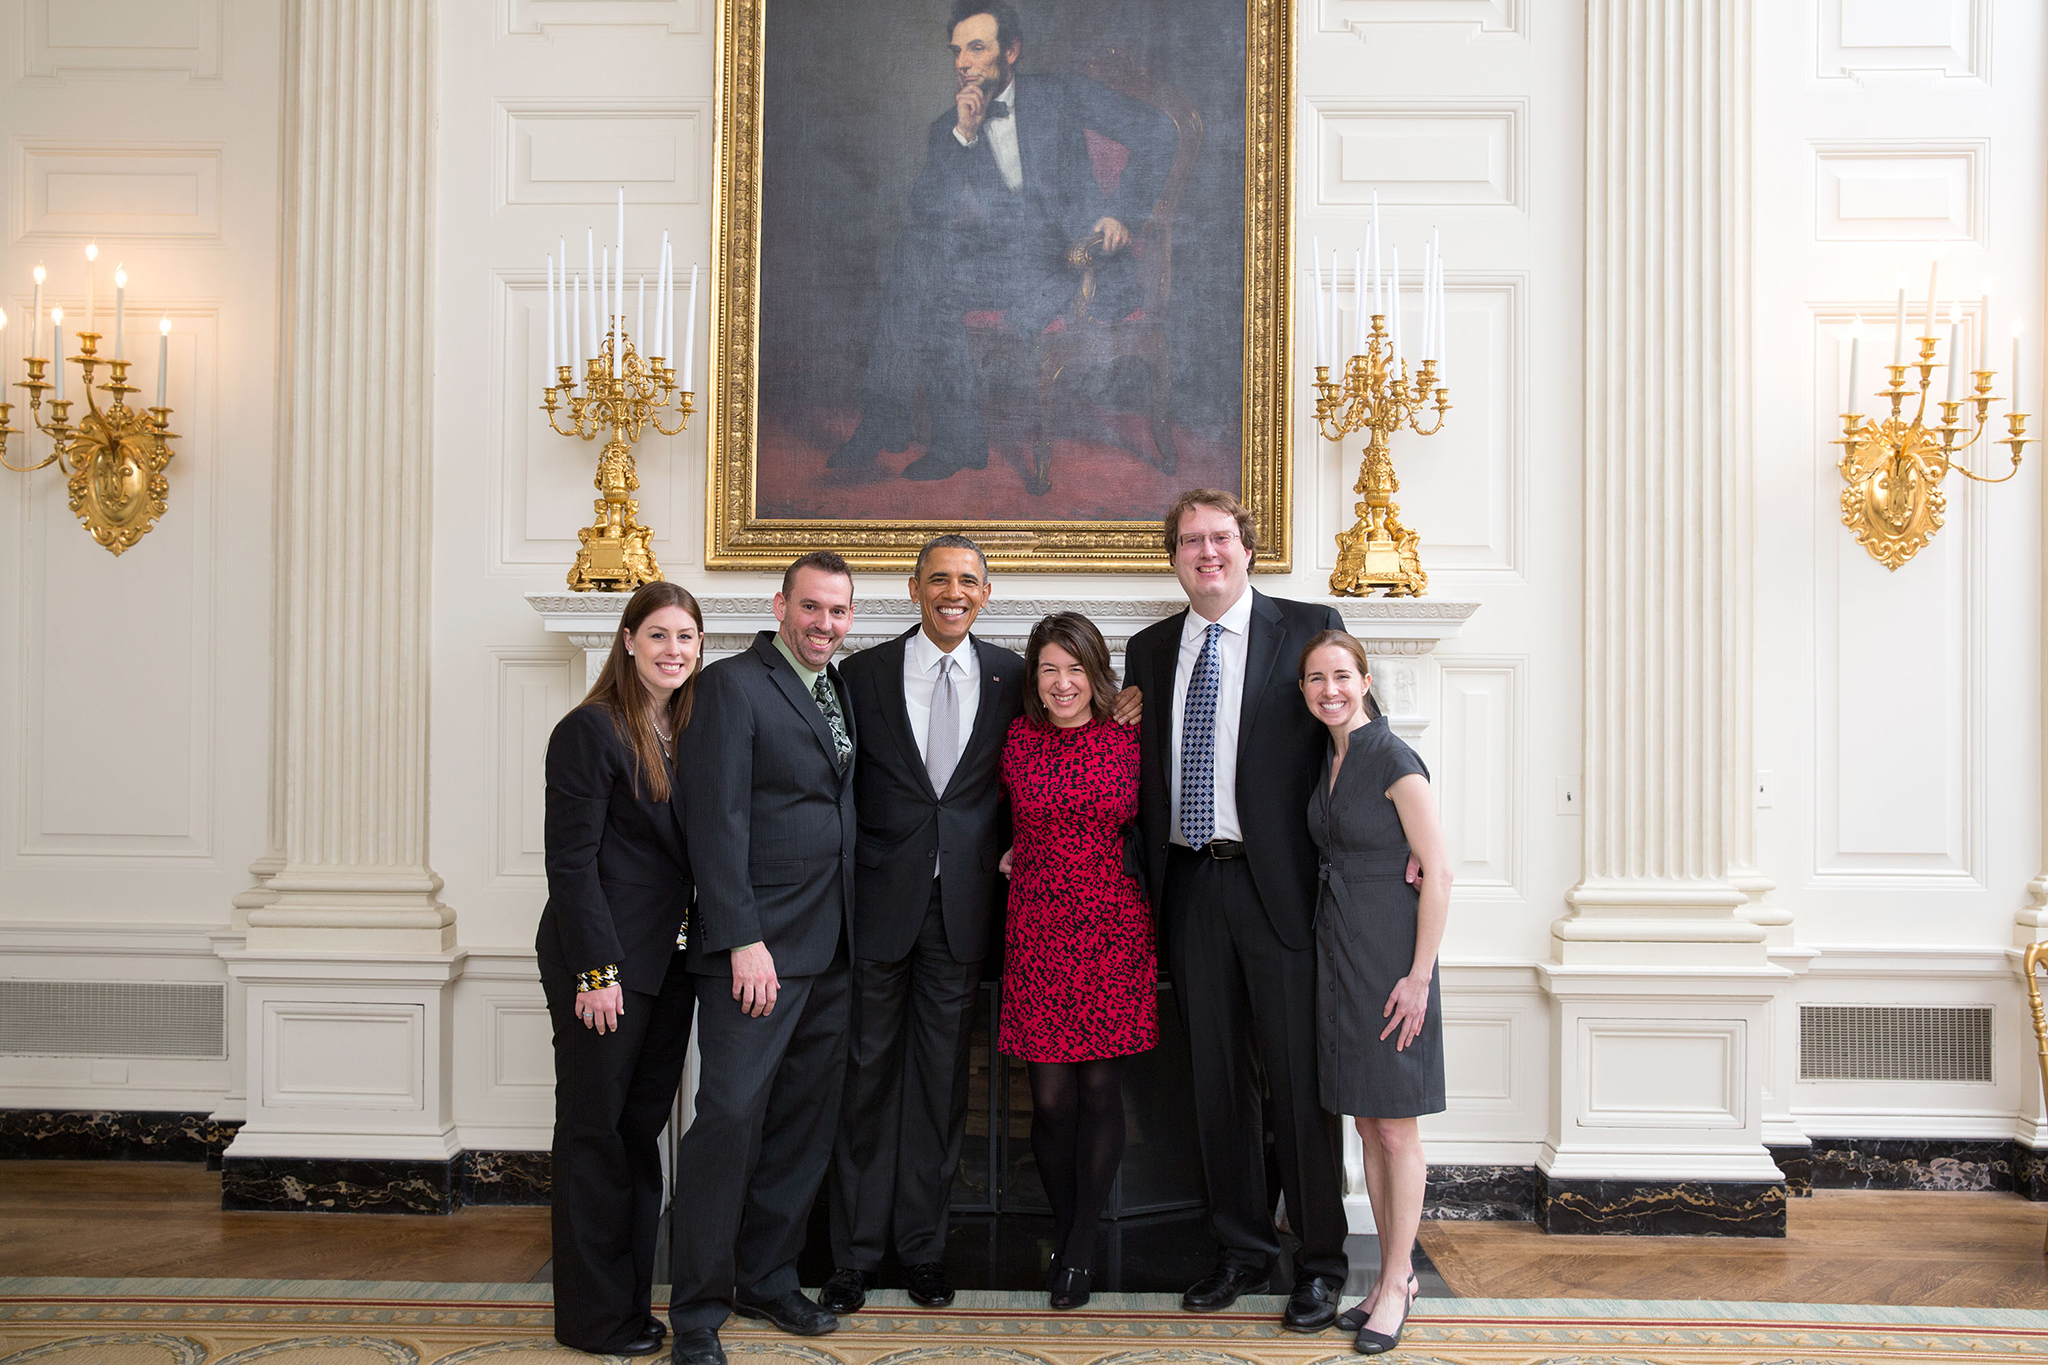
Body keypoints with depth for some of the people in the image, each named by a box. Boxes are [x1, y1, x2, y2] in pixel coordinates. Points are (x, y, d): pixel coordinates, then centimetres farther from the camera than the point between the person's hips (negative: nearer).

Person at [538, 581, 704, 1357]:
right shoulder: (591, 730, -11)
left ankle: (632, 1300, 23)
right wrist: (597, 971, -18)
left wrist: (696, 936, 5)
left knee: (643, 1131, 13)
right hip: (604, 962, -7)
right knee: (596, 1132, 3)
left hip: (667, 961, 7)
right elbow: (571, 860, -14)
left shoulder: (690, 730, 10)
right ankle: (592, 1316, 14)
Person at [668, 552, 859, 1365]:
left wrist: (850, 931, 7)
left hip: (829, 948, 7)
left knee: (806, 1121, 13)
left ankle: (767, 1279, 28)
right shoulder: (732, 685, -7)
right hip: (758, 945, -7)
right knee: (731, 1117, -6)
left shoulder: (842, 690, 15)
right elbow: (718, 819, -13)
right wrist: (744, 940, -19)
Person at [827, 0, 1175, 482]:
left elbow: (1154, 128, 1)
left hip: (1083, 260, -4)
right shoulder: (946, 130, 14)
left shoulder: (1061, 95, 6)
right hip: (1004, 263, 4)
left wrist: (1123, 213, -9)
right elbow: (925, 210, 0)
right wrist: (963, 134, -9)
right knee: (917, 250, -22)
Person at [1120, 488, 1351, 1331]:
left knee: (1299, 1082, 2)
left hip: (1279, 886, -4)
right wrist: (1145, 887, 7)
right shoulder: (1149, 650, 12)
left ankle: (1321, 1262, 18)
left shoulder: (1310, 628, -1)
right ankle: (1242, 1251, 27)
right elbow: (1141, 770, 14)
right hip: (1190, 886, 4)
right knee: (1217, 1079, 12)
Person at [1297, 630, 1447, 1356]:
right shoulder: (1327, 761, 9)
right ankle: (1395, 1272, 24)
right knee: (1367, 1127, 13)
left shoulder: (1394, 759, -13)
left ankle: (1395, 1285, 13)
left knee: (1396, 1129, 2)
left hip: (1389, 956, -8)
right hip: (1337, 950, 8)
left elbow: (1438, 872, -15)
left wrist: (1419, 976, -17)